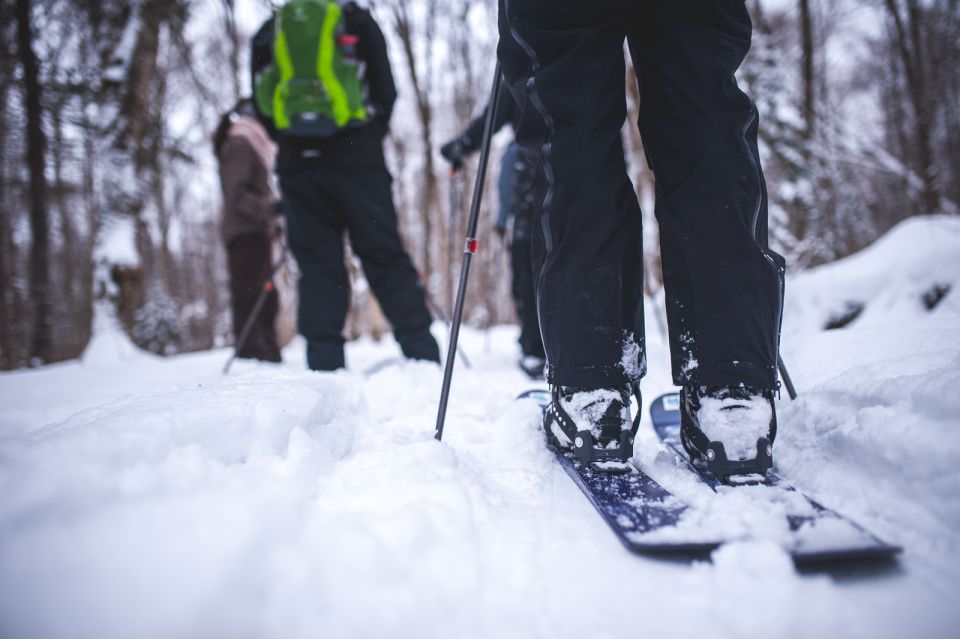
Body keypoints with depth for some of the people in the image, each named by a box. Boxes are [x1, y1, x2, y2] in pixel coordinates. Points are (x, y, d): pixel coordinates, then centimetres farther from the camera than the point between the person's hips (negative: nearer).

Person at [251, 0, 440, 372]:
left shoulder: (268, 33, 15)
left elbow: (262, 105, 13)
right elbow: (385, 91, 5)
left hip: (296, 160, 2)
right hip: (356, 156, -2)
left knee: (317, 262, 4)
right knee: (384, 255, 1)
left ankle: (324, 363, 0)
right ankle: (421, 353, 1)